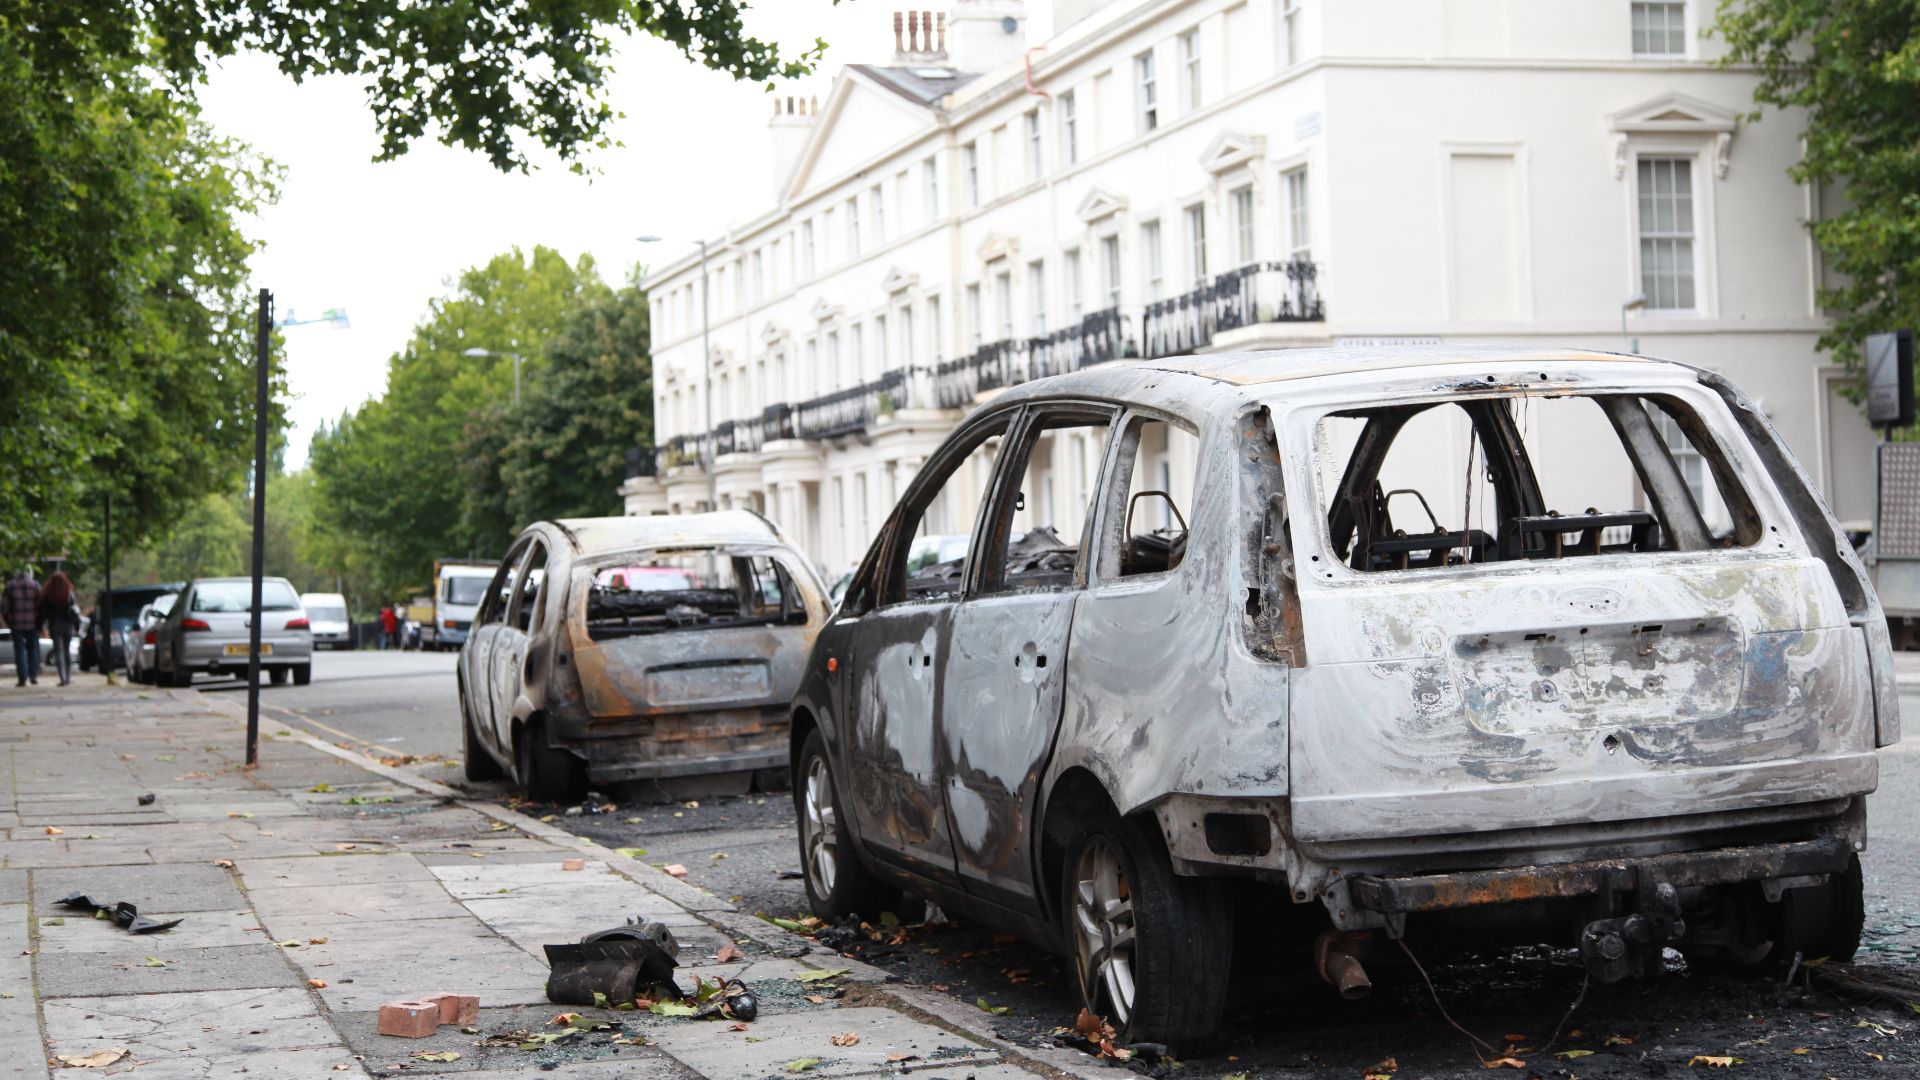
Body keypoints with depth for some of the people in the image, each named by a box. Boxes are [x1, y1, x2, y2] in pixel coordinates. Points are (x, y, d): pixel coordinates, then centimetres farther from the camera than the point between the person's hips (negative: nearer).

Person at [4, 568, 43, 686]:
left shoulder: (10, 585, 1)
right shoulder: (35, 585, -1)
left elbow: (4, 605, 0)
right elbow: (41, 605, -4)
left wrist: (8, 621, 11)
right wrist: (40, 623, 5)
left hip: (16, 623, 0)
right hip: (32, 623, 0)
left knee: (19, 650, 4)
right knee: (33, 649, 12)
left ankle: (22, 678, -2)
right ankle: (33, 676, 6)